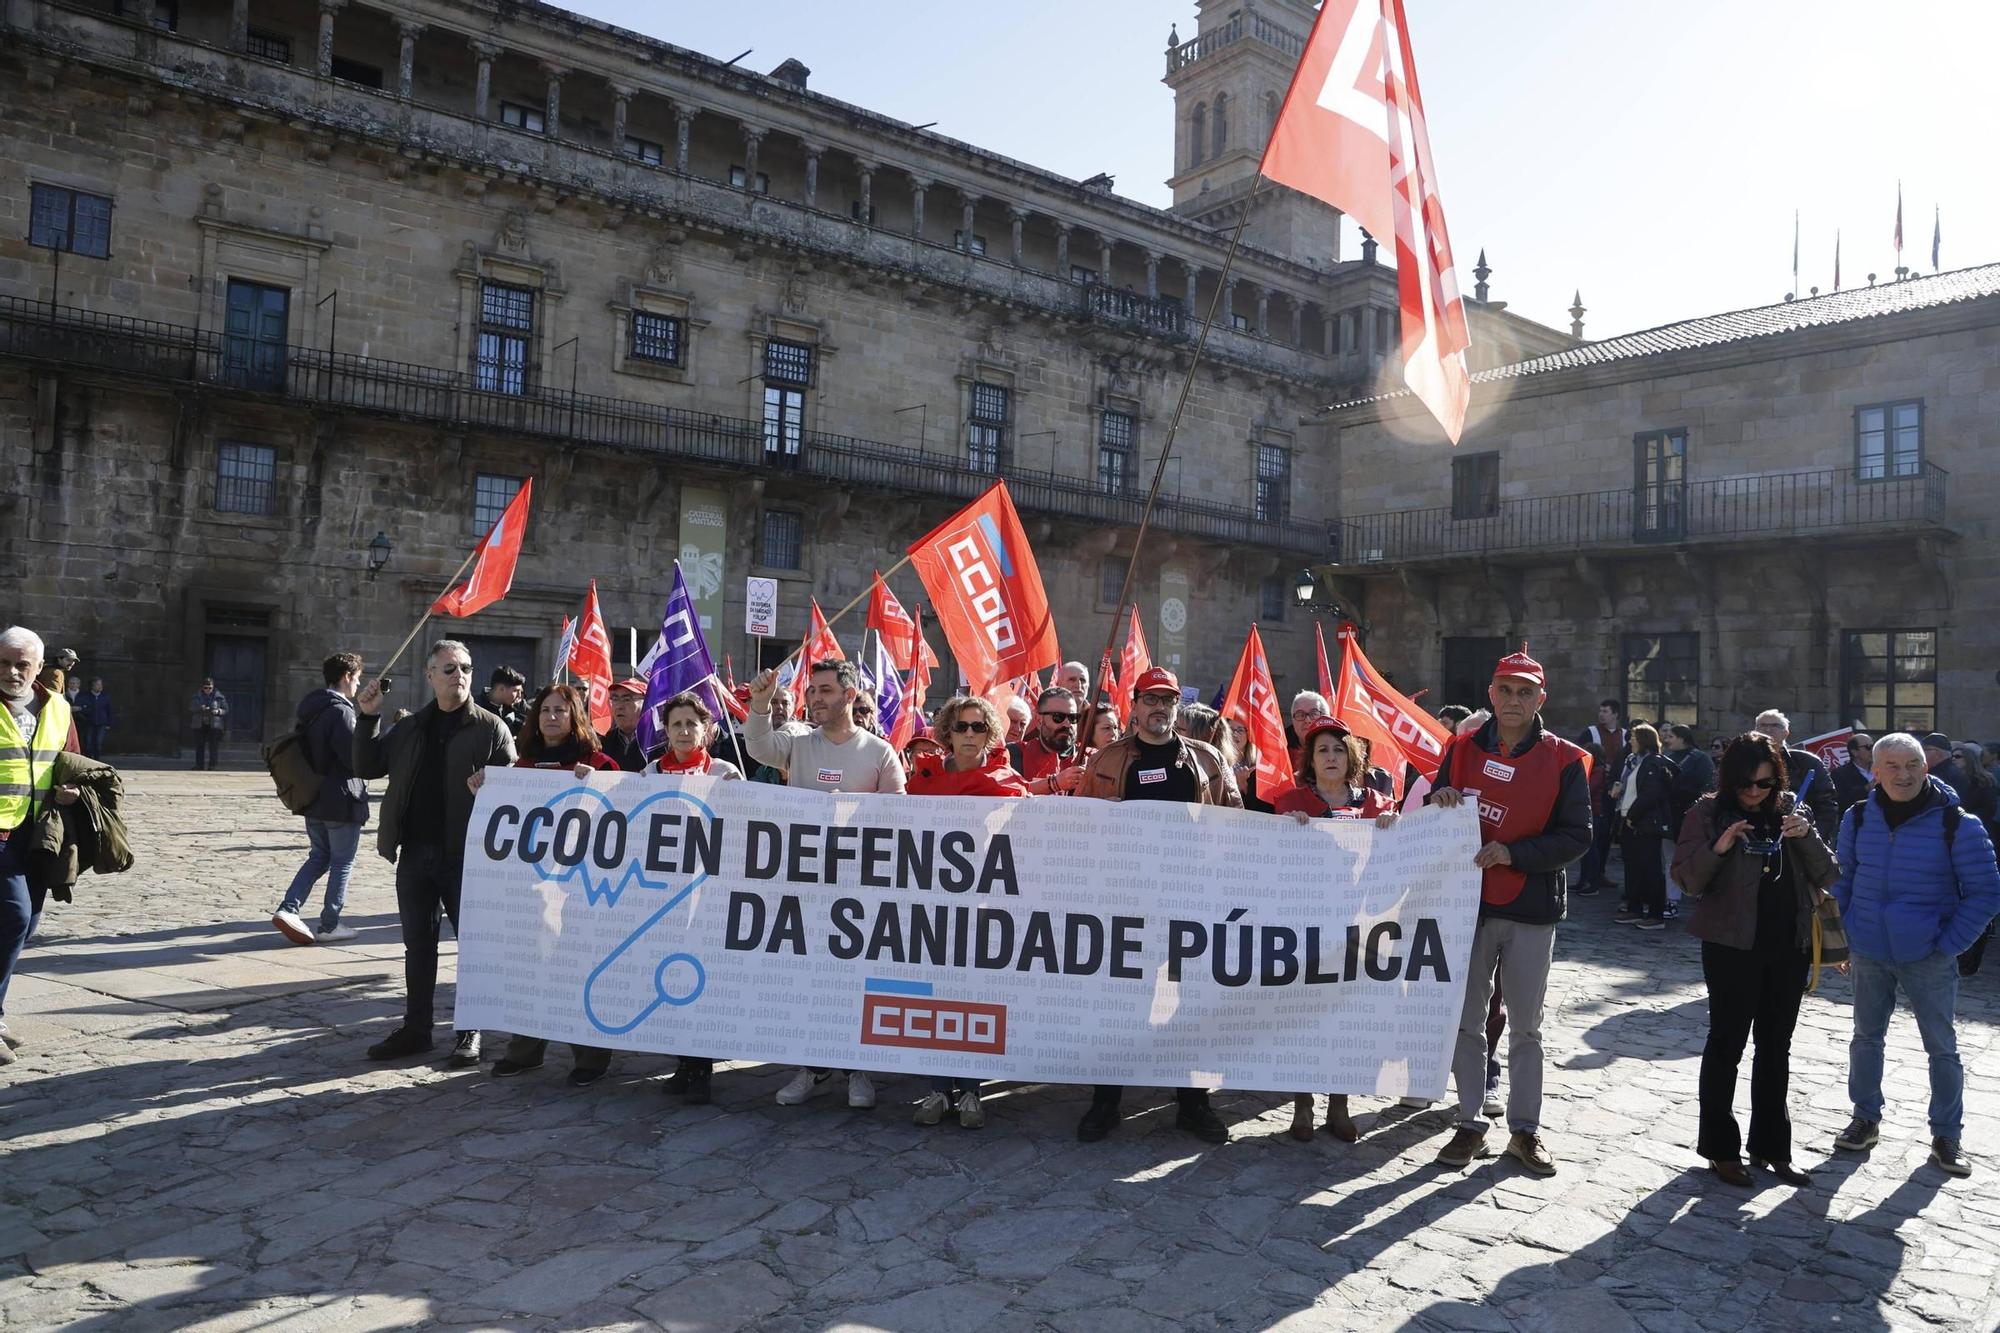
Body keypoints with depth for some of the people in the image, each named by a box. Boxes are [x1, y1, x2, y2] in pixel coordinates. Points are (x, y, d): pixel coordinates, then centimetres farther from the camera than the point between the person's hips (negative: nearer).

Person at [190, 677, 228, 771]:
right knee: (199, 746, 4)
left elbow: (226, 710, 3)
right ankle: (199, 765, 12)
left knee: (213, 747, -4)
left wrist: (218, 711, -17)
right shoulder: (196, 696, 7)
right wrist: (200, 709, -16)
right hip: (199, 725, 2)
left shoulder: (219, 696, 1)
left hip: (214, 725, -2)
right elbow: (191, 708, 3)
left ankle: (212, 766, 1)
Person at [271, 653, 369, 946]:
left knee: (319, 857, 18)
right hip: (342, 801, -8)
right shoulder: (340, 710, -17)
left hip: (313, 799, 8)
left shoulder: (311, 710, 11)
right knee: (342, 862, 4)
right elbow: (356, 757, -21)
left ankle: (288, 909, 3)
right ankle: (329, 926, 8)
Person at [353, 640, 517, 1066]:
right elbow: (366, 768, 11)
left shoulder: (491, 728, -2)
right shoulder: (410, 728, 12)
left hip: (466, 856, -4)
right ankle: (416, 1028, 25)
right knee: (417, 944, 13)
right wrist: (368, 718, 2)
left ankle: (469, 1033, 16)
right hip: (414, 854, 5)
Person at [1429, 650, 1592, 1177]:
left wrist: (1512, 853, -18)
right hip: (1468, 902, 2)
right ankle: (1470, 1125, 19)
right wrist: (1441, 802, -13)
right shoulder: (1462, 749, 4)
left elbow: (1576, 836, -7)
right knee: (1467, 1022, 8)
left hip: (1532, 910, -1)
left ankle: (1525, 1130, 21)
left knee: (1526, 1027, 10)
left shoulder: (1563, 759, -3)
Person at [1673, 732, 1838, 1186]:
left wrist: (1807, 836, -15)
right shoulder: (1709, 813, -7)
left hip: (1789, 945, 4)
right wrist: (1717, 849, -27)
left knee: (1776, 1047, 14)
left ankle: (1771, 1147, 26)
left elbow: (1825, 876, 3)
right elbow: (1686, 878, -10)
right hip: (1733, 945, -4)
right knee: (1726, 1044, 4)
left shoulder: (1789, 811, 4)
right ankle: (1720, 1147, 15)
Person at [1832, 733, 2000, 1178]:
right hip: (1868, 953, 3)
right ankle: (1866, 1119, 29)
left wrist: (1949, 945, -11)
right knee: (1866, 1038, 14)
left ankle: (1946, 1136, 22)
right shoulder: (1859, 819, -2)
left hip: (1929, 958, -3)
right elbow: (1842, 880, 10)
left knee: (1942, 1048, 8)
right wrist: (1842, 935, 4)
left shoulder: (1955, 824, -12)